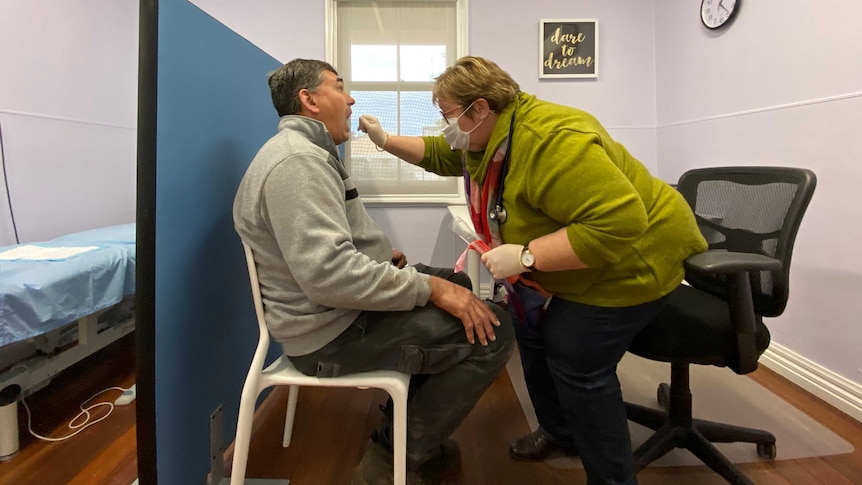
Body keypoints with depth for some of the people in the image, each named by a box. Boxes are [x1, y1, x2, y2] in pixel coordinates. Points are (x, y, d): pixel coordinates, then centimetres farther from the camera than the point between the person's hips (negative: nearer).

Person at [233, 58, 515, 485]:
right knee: (492, 330, -14)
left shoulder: (306, 151, 15)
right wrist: (431, 288, -25)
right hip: (333, 330, -11)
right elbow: (329, 274, -31)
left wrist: (381, 257, 12)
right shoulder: (297, 159, -21)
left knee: (462, 285, 19)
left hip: (341, 308, 11)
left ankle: (412, 424, 24)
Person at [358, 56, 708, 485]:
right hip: (580, 255, 10)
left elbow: (619, 224, -38)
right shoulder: (486, 136, -1)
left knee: (575, 360, -11)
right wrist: (385, 140, 11)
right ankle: (561, 431, 31)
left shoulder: (550, 142, -33)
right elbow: (439, 155, 19)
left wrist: (525, 257, -36)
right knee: (531, 328, 10)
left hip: (628, 258, -10)